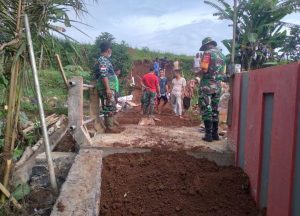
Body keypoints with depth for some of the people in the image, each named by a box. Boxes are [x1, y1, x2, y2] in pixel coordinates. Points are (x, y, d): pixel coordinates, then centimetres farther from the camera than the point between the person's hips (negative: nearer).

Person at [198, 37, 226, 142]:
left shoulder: (208, 53, -7)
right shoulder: (221, 54, 16)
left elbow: (204, 69, -16)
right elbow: (222, 71, 16)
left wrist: (198, 72, 3)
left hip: (207, 84, -7)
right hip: (217, 85, 7)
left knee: (206, 110, -4)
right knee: (214, 110, 12)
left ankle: (209, 135, -5)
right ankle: (215, 134, 16)